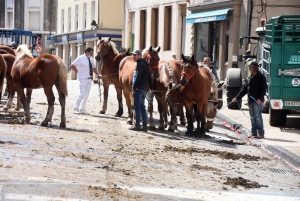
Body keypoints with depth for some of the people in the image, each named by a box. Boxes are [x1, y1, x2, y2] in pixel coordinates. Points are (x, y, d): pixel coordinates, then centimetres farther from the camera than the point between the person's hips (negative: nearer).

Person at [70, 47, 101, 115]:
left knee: (86, 94, 10)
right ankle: (76, 108, 1)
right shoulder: (80, 58, -11)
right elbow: (72, 66, -8)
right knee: (82, 94, -11)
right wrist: (78, 72, -7)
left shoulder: (91, 59, 8)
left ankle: (82, 109, 18)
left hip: (89, 79, 7)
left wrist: (98, 74, 9)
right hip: (83, 79, -7)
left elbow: (93, 68, 20)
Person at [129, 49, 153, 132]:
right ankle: (144, 125, 12)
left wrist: (134, 87, -17)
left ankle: (137, 125, -3)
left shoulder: (140, 64, -12)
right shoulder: (145, 64, 18)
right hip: (144, 89, 10)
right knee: (142, 107, 11)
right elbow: (149, 77, 20)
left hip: (138, 89, -10)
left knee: (137, 107, -5)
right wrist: (151, 87, 20)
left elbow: (138, 76, -20)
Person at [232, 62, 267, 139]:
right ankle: (254, 133, 13)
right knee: (253, 117, 9)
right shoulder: (251, 77, 18)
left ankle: (261, 133, -5)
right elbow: (245, 89, 22)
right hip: (250, 100, 8)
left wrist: (260, 98, -24)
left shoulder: (261, 77, -6)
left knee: (258, 116, -8)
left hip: (257, 101, -8)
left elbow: (263, 89, -13)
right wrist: (237, 97, 20)